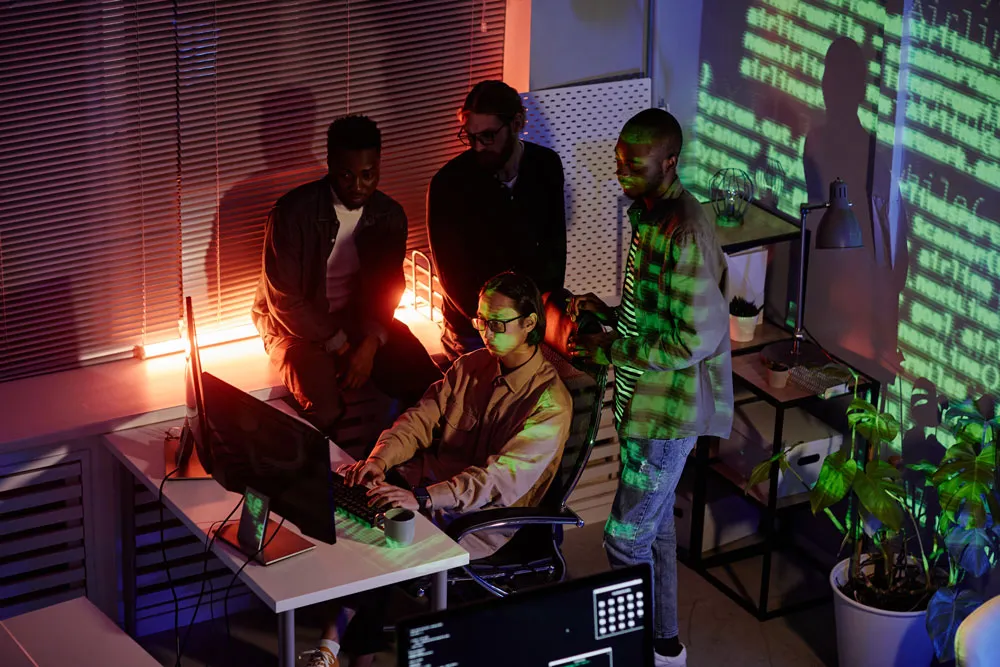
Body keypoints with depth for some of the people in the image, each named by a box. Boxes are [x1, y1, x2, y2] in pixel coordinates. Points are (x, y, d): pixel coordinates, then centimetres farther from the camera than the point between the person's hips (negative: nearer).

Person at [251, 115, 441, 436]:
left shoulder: (390, 216, -2)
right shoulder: (293, 213, -18)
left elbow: (387, 288, 5)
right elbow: (284, 301, -16)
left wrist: (370, 343, -15)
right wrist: (340, 346, -18)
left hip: (358, 319, 4)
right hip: (299, 325, -4)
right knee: (326, 415, -33)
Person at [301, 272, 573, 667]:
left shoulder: (550, 401, -15)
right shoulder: (470, 366, 9)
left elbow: (502, 478, -25)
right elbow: (421, 419, 4)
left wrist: (421, 498, -37)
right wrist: (379, 460, -19)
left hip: (483, 519, -7)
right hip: (432, 479, 7)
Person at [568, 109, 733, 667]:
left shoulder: (684, 234, -24)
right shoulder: (649, 214, 8)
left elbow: (699, 337, -26)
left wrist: (613, 352, -19)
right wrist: (610, 313, 3)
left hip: (669, 408, -10)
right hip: (648, 403, 10)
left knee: (627, 538, -3)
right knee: (654, 526, 20)